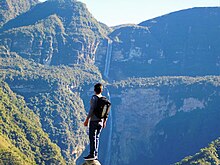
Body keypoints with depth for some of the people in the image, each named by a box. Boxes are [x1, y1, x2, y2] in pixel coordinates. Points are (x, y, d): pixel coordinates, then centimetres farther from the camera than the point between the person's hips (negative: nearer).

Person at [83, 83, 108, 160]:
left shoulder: (94, 98, -10)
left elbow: (91, 110, -16)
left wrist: (87, 120, -11)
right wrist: (104, 121, 22)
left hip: (94, 120, -6)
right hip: (101, 121, 6)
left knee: (92, 137, -5)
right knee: (97, 137, 12)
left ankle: (92, 154, -8)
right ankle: (95, 155, 13)